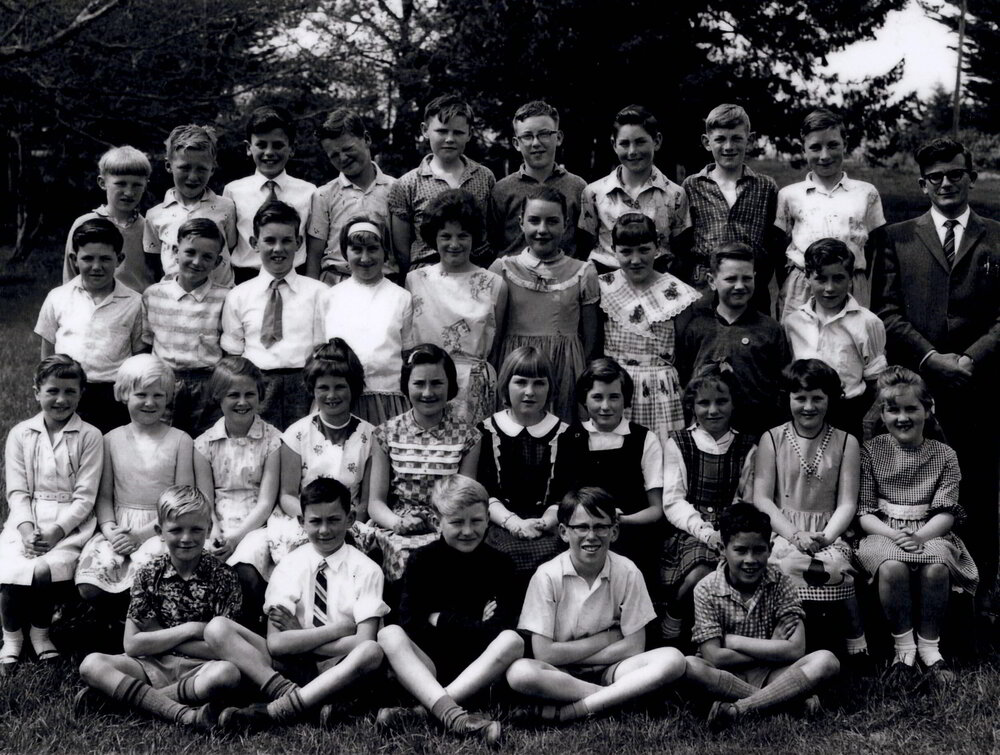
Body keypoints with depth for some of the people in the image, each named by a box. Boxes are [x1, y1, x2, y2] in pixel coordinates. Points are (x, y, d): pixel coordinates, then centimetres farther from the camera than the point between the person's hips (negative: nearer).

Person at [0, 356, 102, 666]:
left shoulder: (89, 436, 1)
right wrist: (27, 530, -15)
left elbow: (84, 497, -4)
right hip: (27, 521, 2)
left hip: (70, 522, -2)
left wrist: (56, 531, -17)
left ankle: (40, 630, 2)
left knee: (43, 570, -28)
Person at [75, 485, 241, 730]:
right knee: (91, 664, -22)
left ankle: (115, 693, -26)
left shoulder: (222, 577, -1)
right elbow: (132, 645, -1)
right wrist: (189, 630, -9)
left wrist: (160, 638, -9)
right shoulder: (149, 575, 4)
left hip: (199, 669, -2)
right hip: (154, 665, 2)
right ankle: (182, 713, -36)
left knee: (228, 673, -36)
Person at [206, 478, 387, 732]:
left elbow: (365, 643, -13)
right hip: (288, 667, 2)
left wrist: (299, 637, -8)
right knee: (217, 628, -18)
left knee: (371, 652, -35)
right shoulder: (288, 567, 2)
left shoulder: (366, 570, -2)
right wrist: (341, 628, -13)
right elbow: (276, 643, -10)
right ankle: (309, 699, -31)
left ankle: (273, 711, -31)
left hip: (336, 671, -2)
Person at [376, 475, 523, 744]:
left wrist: (440, 619, -7)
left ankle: (423, 710, -35)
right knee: (389, 634, -27)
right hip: (426, 666, 0)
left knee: (512, 641, -28)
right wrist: (474, 625, -10)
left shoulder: (500, 565, 2)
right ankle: (451, 713, -47)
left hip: (477, 670, 0)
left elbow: (500, 629, -10)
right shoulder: (423, 560, 2)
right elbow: (409, 621, -9)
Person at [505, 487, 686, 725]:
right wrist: (606, 638, -8)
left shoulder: (627, 572, -4)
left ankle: (565, 712, -27)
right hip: (560, 675, -2)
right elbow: (544, 654, -13)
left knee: (673, 659, -25)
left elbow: (634, 647, -5)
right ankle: (621, 696, -22)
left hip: (608, 671, 2)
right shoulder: (547, 576, -9)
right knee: (519, 672, -34)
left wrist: (568, 654, -9)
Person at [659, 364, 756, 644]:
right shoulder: (678, 445, 9)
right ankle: (672, 619, -4)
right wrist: (704, 531, -15)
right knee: (698, 575, -32)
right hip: (690, 530, -1)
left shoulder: (746, 448, 14)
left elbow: (749, 500, 8)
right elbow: (673, 500, 1)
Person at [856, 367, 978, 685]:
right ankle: (903, 646, -15)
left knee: (936, 569, -33)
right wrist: (894, 534, -18)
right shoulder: (871, 452, 5)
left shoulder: (944, 456, 7)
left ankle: (929, 647, -12)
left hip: (930, 534, 1)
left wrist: (919, 536, -19)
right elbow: (864, 512, 0)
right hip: (884, 534, -1)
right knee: (893, 568, -34)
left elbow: (946, 513, 0)